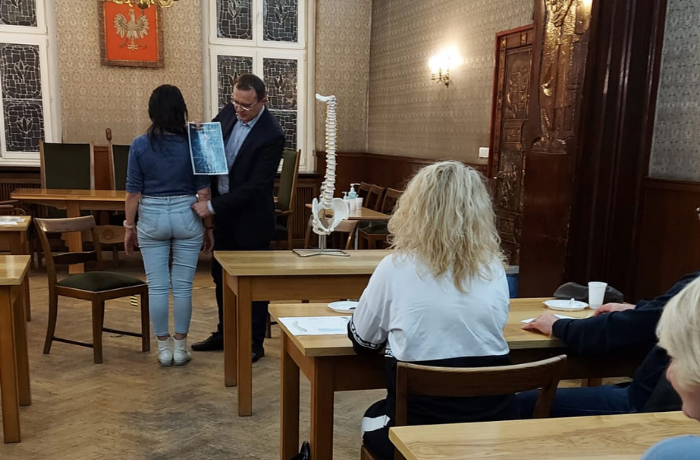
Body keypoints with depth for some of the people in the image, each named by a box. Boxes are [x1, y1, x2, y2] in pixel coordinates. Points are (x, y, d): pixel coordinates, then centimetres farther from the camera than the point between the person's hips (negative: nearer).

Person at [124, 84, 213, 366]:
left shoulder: (140, 145, -6)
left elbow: (133, 192, -3)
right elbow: (203, 191, -4)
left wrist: (129, 227, 8)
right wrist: (208, 226, 6)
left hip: (152, 218, 0)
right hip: (186, 216, 0)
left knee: (157, 286, 8)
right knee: (183, 286, 7)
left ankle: (164, 348, 15)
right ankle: (180, 348, 15)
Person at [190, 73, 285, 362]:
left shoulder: (272, 135, -23)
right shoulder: (229, 112, -3)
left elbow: (255, 186, -25)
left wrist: (212, 207, -24)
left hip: (251, 218, -7)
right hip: (224, 213, 7)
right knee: (221, 275, 18)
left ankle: (255, 343, 21)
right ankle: (224, 333, 35)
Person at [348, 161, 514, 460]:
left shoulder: (396, 268, -13)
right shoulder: (495, 270, -3)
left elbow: (363, 342, 0)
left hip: (419, 428, -4)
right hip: (493, 424, 4)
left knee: (373, 418, 31)